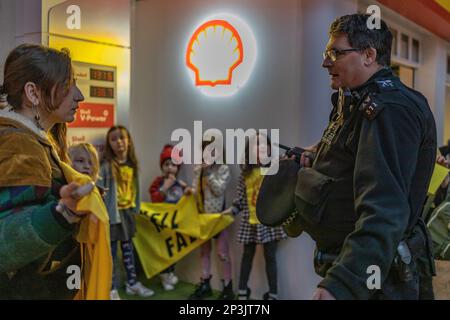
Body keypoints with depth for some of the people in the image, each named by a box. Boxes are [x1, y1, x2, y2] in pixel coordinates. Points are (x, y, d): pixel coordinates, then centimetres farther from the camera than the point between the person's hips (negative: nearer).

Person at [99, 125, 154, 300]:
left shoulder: (132, 164, 5)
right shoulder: (106, 165, -15)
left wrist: (136, 209, 12)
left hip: (128, 211, 6)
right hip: (112, 212, -6)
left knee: (128, 248, 17)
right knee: (111, 251, 3)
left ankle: (132, 283, 31)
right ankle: (112, 289, 14)